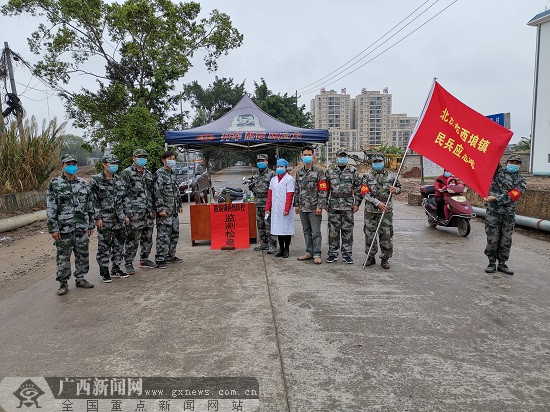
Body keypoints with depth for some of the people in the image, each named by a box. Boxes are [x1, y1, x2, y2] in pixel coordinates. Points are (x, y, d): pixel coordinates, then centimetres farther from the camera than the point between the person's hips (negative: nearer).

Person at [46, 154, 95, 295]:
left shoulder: (83, 183, 9)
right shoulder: (55, 184, -4)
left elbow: (90, 205, 13)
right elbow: (50, 208, -6)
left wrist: (91, 225, 11)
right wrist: (53, 228, -10)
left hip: (82, 228, 4)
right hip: (64, 228, -4)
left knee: (83, 255, 10)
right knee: (63, 257, 3)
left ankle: (80, 278, 25)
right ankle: (63, 283, 14)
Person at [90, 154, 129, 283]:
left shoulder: (119, 180, 12)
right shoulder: (96, 180, -6)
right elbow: (94, 201, -8)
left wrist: (125, 215, 13)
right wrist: (97, 218, -13)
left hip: (119, 219, 6)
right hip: (104, 220, -6)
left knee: (119, 245, 10)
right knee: (104, 246, 0)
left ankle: (116, 269, 22)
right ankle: (104, 272, 10)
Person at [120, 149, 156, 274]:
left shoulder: (148, 173, 17)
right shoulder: (126, 173, -4)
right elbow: (122, 193, -8)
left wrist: (153, 209, 19)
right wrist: (124, 212, -14)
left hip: (147, 212, 7)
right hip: (134, 213, -7)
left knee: (148, 237, 12)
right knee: (132, 239, -5)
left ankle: (144, 259, 26)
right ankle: (128, 263, 4)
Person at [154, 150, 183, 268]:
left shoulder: (172, 174, 18)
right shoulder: (159, 173, -9)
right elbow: (157, 192, -16)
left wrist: (179, 205, 23)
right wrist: (160, 209, -20)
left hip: (174, 211, 9)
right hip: (164, 210, -9)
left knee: (174, 234, 13)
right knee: (163, 236, -8)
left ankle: (170, 256, 24)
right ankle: (160, 259, -3)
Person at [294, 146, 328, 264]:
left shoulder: (318, 171, -5)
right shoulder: (299, 172, 14)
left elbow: (323, 190, -9)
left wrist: (320, 206, -15)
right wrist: (296, 204, 13)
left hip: (314, 208, -6)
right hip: (302, 208, 6)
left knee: (316, 232, -2)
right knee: (306, 231, 12)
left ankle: (316, 254, 4)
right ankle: (309, 252, 21)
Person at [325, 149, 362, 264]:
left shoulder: (353, 171, 4)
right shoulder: (330, 171, 6)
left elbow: (358, 188, 5)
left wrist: (357, 203, -1)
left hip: (348, 206, 0)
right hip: (333, 206, 1)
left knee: (347, 230, 4)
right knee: (333, 230, 3)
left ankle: (347, 254, 13)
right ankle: (332, 253, 13)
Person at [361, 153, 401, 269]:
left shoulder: (391, 175, 6)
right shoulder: (367, 176, 1)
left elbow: (399, 188, 17)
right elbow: (365, 193, -7)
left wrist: (395, 190, -8)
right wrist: (377, 202, -17)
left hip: (386, 210, 0)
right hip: (370, 210, 0)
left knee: (386, 235, 1)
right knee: (369, 234, 6)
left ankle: (385, 259, 14)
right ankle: (370, 257, 20)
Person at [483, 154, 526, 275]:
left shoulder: (521, 181, 5)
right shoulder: (498, 172, 7)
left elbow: (511, 196, -9)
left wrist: (495, 198, -19)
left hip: (509, 214, 2)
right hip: (493, 212, -1)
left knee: (506, 240, 7)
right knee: (492, 239, 0)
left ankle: (502, 264, 18)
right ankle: (492, 263, 12)